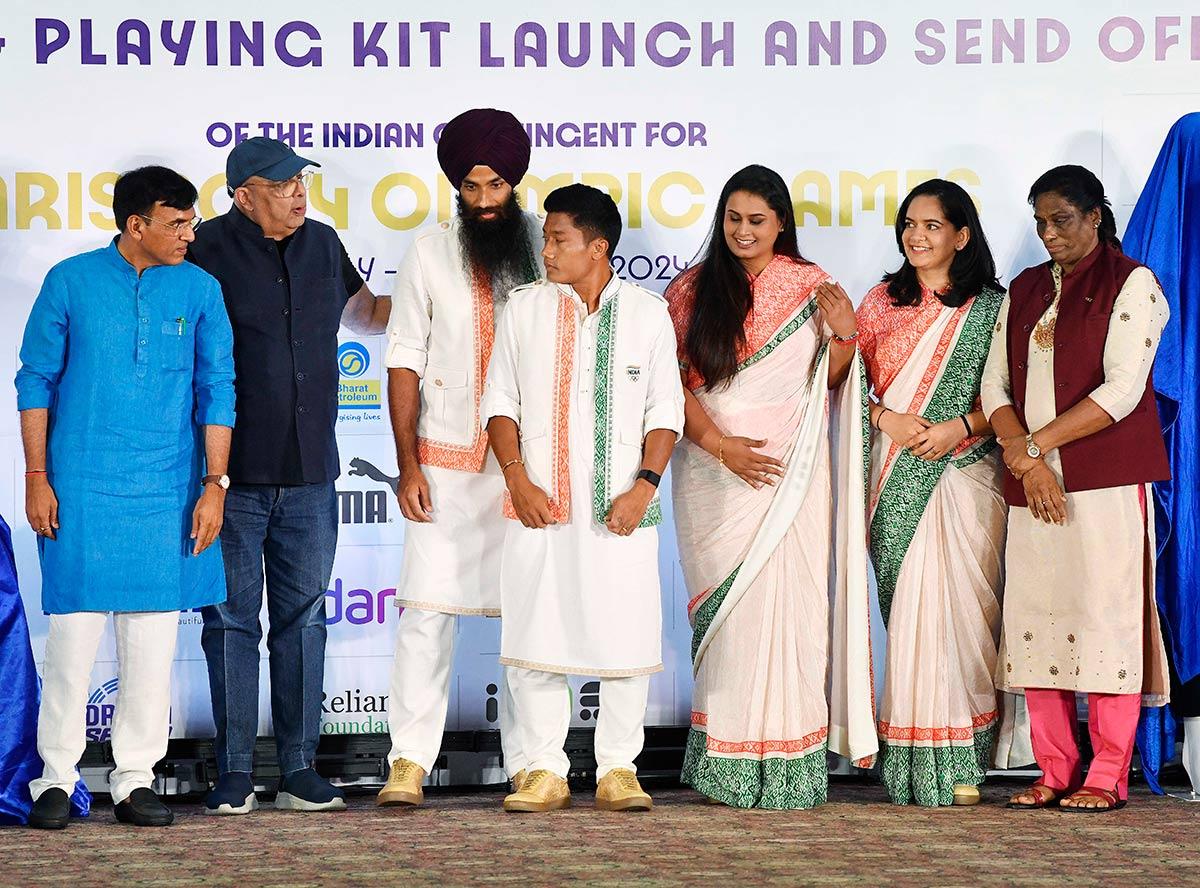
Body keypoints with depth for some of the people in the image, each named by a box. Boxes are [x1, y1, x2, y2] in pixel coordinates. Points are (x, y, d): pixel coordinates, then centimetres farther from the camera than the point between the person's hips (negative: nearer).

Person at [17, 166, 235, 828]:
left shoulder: (198, 289, 5)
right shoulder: (72, 281, 0)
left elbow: (216, 390, 7)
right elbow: (36, 380, 3)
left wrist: (214, 483, 1)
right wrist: (36, 479, -2)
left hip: (167, 492, 2)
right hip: (81, 487, -2)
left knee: (152, 637, 4)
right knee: (74, 628, -2)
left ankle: (135, 779, 13)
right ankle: (57, 776, 9)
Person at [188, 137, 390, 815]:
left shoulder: (323, 244, 11)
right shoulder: (209, 251, -5)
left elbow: (364, 312, 29)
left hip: (310, 476, 5)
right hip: (234, 478, -5)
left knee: (304, 619, 7)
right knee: (233, 620, 1)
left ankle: (300, 770, 13)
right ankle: (235, 773, 8)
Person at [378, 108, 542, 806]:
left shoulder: (548, 247, 4)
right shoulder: (431, 252, 4)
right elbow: (405, 360, 3)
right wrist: (408, 465, -4)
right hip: (446, 461, 0)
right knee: (427, 610, -5)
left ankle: (530, 764, 7)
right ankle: (410, 763, -2)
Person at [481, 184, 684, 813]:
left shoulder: (648, 313, 4)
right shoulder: (524, 308, 7)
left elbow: (665, 412, 5)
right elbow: (500, 401, 8)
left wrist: (644, 486, -8)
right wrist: (517, 480, -5)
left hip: (620, 509, -1)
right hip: (539, 504, 1)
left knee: (625, 639, 0)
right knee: (533, 640, 1)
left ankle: (617, 770, 11)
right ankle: (545, 772, 10)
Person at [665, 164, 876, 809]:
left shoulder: (809, 287, 9)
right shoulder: (692, 290, 7)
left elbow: (827, 384, 11)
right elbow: (673, 382, 2)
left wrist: (844, 334, -7)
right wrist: (718, 443, -10)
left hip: (790, 468, 0)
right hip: (713, 465, 0)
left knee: (788, 600, -7)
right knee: (730, 606, -2)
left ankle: (787, 768, -3)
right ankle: (729, 763, 2)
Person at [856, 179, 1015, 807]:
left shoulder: (991, 306, 5)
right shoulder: (882, 302, 12)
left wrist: (961, 426, -12)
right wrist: (887, 419, -8)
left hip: (966, 471, -1)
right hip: (897, 477, 1)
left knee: (961, 604, -4)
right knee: (907, 605, -4)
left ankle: (961, 763, 2)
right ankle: (911, 762, -1)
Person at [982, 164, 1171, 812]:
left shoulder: (1132, 284, 1)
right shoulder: (1024, 291, 17)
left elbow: (1122, 390, -9)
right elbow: (995, 386, 10)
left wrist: (1037, 443, -11)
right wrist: (1025, 460, -7)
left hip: (1106, 479, -5)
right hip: (1031, 485, 5)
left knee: (1104, 616, -6)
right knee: (1036, 618, 2)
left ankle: (1107, 778, -2)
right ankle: (1054, 772, 9)